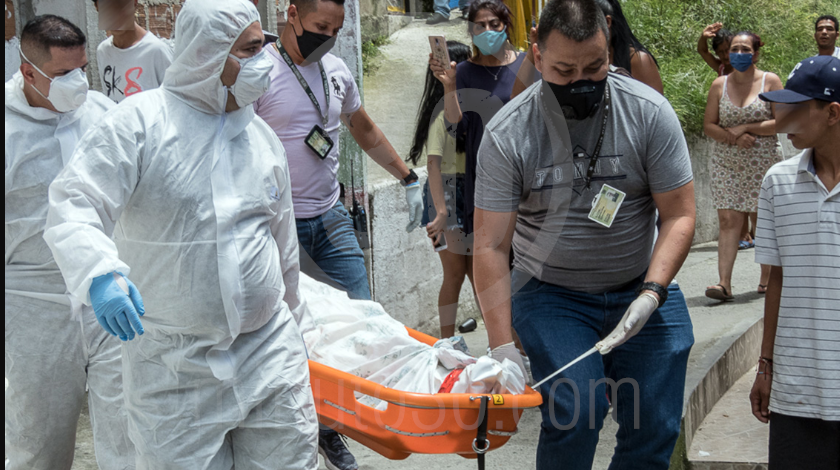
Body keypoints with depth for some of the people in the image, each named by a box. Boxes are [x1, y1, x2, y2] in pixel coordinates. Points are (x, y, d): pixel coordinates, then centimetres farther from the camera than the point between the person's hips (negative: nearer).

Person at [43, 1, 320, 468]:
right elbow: (73, 205, -16)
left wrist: (291, 321, 26)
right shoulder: (140, 122, -8)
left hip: (268, 347, 4)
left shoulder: (261, 136, 10)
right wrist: (100, 272, -35)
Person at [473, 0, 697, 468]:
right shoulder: (508, 134, -13)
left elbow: (680, 216, -7)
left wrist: (651, 294, -22)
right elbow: (492, 247, -12)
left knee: (657, 429, 0)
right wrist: (503, 347, -19)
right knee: (577, 411, -21)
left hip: (643, 288, 2)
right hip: (550, 293, -2)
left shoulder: (650, 112, -9)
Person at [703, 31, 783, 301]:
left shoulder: (770, 81, 0)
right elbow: (709, 126, 5)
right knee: (728, 221, -7)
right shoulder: (720, 85, 7)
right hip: (727, 165, 2)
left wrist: (745, 127, -12)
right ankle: (725, 283, -13)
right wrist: (734, 137, -13)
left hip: (763, 165, -2)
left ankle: (767, 279, 19)